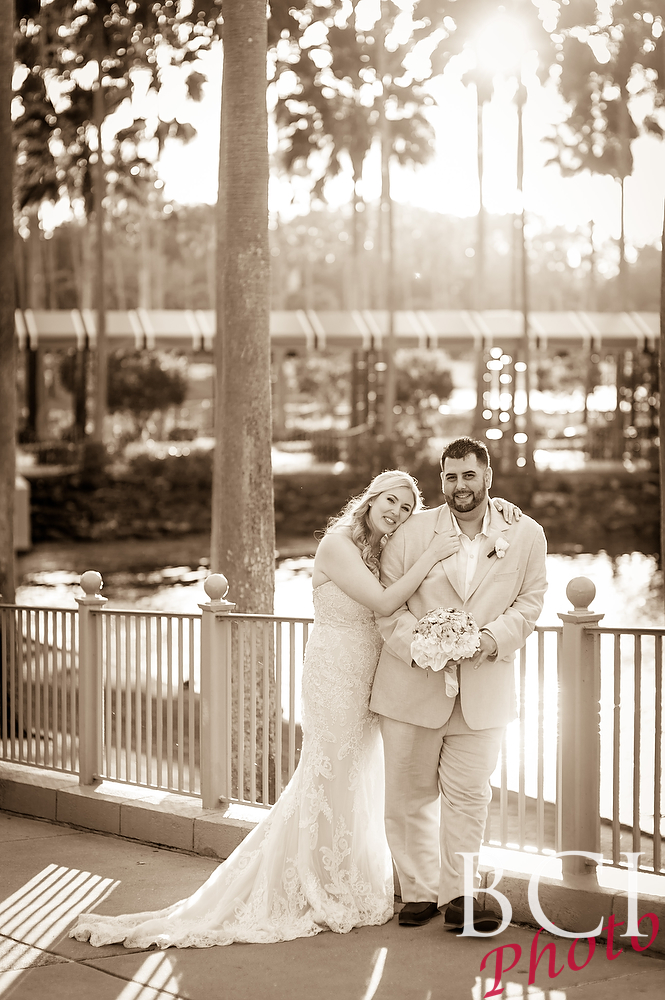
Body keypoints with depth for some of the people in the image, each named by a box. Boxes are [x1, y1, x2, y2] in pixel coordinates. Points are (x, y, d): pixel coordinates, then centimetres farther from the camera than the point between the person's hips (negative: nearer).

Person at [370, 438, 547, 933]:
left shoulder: (526, 534, 2)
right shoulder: (411, 531, 0)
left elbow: (530, 600, 5)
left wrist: (495, 637, -14)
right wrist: (415, 643, -17)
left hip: (484, 691, 0)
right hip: (413, 684, 0)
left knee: (469, 794, 3)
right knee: (409, 793, 8)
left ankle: (458, 894, 15)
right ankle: (419, 891, 22)